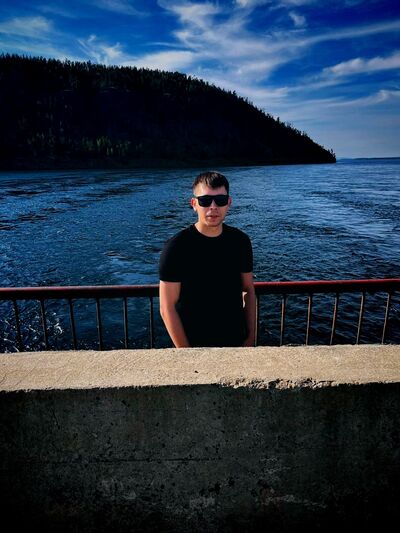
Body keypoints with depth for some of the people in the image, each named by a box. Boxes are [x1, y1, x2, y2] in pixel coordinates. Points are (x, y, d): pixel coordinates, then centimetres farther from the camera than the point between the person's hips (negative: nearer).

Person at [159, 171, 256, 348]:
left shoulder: (240, 241, -4)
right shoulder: (176, 247, -17)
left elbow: (248, 291, 4)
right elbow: (167, 308, -15)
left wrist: (250, 336, 0)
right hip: (194, 344, -3)